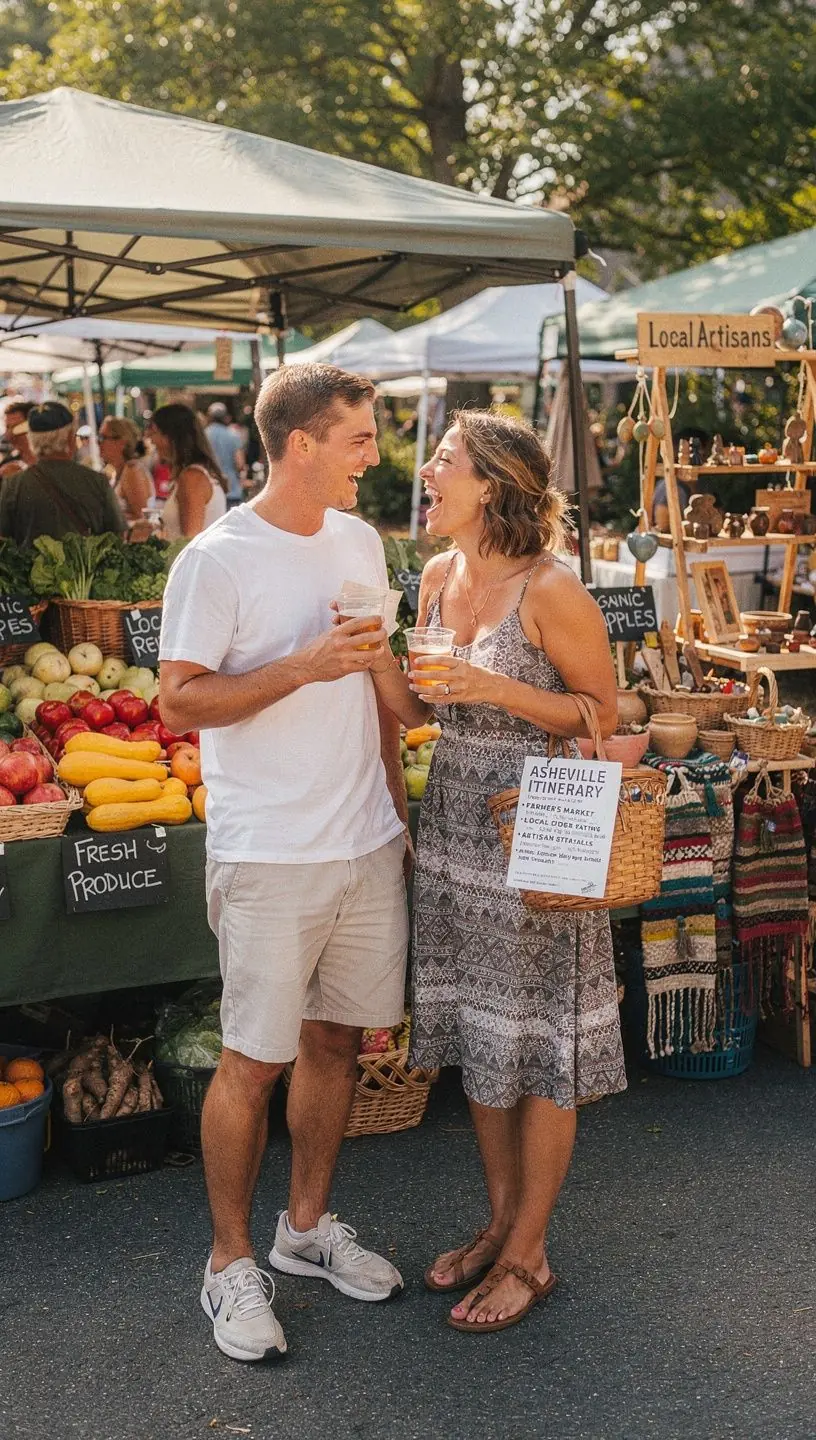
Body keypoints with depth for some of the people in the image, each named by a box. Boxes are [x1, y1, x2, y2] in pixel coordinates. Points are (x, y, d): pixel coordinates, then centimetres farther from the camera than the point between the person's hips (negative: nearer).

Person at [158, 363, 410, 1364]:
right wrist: (303, 665, -24)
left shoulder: (359, 542, 9)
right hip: (270, 856, -6)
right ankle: (231, 1263, 18)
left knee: (335, 1040, 14)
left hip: (367, 843, 7)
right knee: (253, 1062, 1)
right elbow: (179, 703, -14)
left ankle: (308, 1227, 32)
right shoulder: (219, 559, -12)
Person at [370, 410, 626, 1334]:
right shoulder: (439, 577, 6)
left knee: (537, 1049, 4)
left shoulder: (550, 590, -16)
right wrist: (374, 653, -6)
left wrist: (497, 689, -22)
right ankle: (501, 1223, 33)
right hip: (455, 830, 8)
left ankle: (528, 1255, 19)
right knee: (477, 1035, 16)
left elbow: (604, 714, -11)